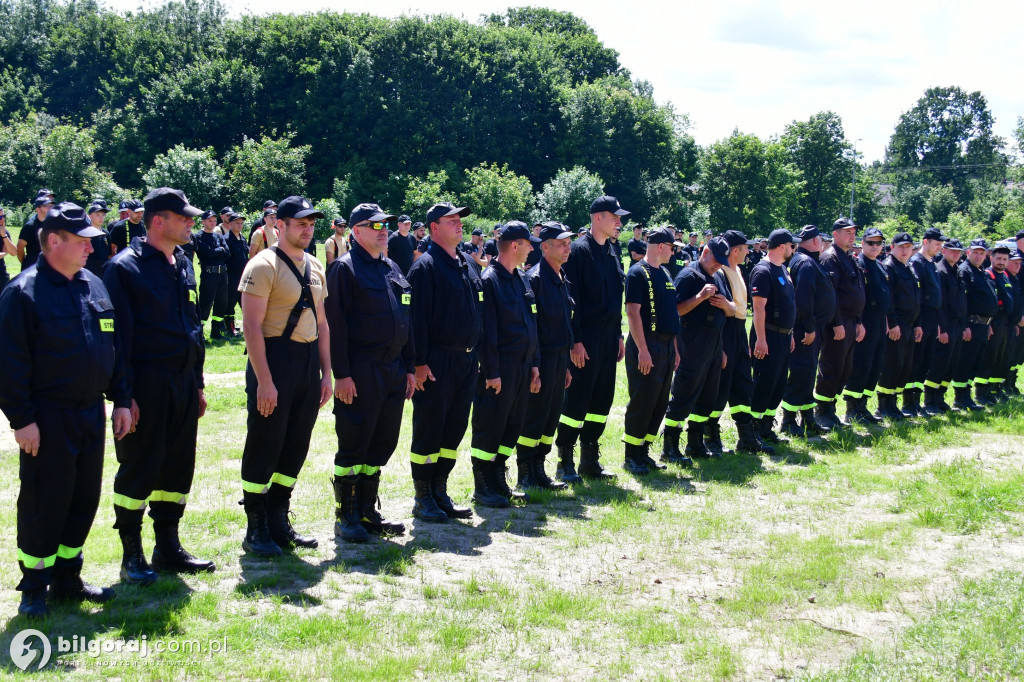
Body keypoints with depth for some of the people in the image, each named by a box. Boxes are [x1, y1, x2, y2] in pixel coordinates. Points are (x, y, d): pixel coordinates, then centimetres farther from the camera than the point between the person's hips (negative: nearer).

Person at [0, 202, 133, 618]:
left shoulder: (95, 286, 10)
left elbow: (114, 348, 15)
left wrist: (121, 400, 11)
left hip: (91, 412, 7)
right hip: (48, 418, -7)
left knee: (84, 498, 12)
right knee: (44, 502, 0)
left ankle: (67, 579, 26)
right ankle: (34, 588, 14)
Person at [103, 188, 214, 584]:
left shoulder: (182, 264, 13)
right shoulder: (125, 267, -10)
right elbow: (119, 334, -13)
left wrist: (197, 383, 18)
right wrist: (124, 394, -16)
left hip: (183, 383, 7)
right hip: (147, 384, -7)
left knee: (178, 466, 12)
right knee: (139, 468, 0)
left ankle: (168, 547, 23)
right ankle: (132, 555, 11)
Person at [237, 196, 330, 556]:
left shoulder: (315, 267, 14)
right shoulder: (264, 265, -10)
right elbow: (251, 327, -15)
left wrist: (326, 373, 12)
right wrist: (264, 381, -19)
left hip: (308, 361, 8)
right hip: (274, 359, -7)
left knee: (296, 445, 12)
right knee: (265, 446, -1)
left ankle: (279, 522, 23)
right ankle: (256, 530, 9)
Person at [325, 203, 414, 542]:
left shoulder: (392, 269, 16)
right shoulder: (345, 268, -7)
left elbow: (406, 320, 20)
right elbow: (335, 323, -12)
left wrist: (409, 367, 15)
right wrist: (341, 373, -18)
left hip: (393, 370, 8)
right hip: (360, 371, -7)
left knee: (382, 443, 12)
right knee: (353, 445, -2)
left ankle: (368, 511, 22)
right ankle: (345, 517, 8)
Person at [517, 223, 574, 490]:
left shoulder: (562, 280, 15)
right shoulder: (535, 279, -13)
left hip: (559, 358, 9)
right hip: (542, 358, -9)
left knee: (551, 417, 12)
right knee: (534, 417, -2)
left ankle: (539, 471, 21)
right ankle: (526, 476, 6)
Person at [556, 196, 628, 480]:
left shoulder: (610, 254, 15)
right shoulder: (579, 250, -10)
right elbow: (571, 298, -15)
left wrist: (619, 336, 16)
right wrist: (576, 340, -19)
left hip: (608, 337, 8)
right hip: (586, 339, -8)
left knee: (602, 400, 10)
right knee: (577, 399, -4)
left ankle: (590, 460, 19)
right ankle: (565, 462, 4)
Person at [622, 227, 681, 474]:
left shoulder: (664, 273, 16)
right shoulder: (638, 273, -10)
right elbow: (632, 312, -16)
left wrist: (675, 348, 17)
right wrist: (643, 350, -21)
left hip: (666, 345, 9)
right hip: (647, 344, -8)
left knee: (660, 403, 10)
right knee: (641, 403, -5)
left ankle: (643, 452, 19)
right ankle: (631, 457, 4)